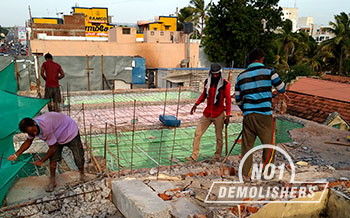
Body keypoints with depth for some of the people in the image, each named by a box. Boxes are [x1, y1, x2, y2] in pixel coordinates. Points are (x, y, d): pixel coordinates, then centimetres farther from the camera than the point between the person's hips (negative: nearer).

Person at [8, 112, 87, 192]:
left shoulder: (46, 127, -42)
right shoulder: (32, 127, -17)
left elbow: (52, 148, -30)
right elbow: (28, 142, 3)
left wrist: (41, 161, -18)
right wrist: (16, 154, -6)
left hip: (71, 132, -7)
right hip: (58, 137, 7)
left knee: (78, 157, 2)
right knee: (53, 158, -2)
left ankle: (82, 174, 29)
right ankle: (52, 182, 12)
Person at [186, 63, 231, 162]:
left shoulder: (225, 84, -7)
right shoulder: (207, 82, 6)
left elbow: (228, 100, -5)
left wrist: (227, 115, -9)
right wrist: (196, 104, 12)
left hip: (219, 114, -4)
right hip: (207, 113, 4)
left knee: (219, 137, 5)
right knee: (197, 133, 1)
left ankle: (217, 156, 20)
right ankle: (194, 155, 9)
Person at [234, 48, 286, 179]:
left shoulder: (241, 76, 12)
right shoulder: (268, 71, 0)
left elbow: (238, 99, 17)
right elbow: (282, 89, 8)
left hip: (248, 115, 4)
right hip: (264, 114, -3)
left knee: (247, 144, 10)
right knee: (269, 144, 10)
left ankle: (246, 174, 13)